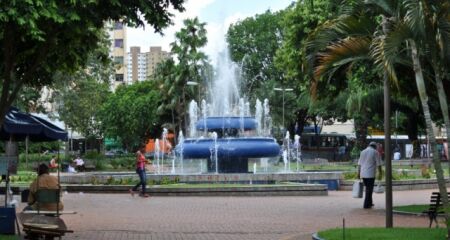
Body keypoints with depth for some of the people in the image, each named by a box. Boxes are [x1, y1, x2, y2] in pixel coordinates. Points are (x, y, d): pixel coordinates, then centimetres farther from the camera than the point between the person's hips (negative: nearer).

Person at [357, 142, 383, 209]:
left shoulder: (363, 152, 11)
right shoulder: (375, 152, -3)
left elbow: (359, 164, 12)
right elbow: (379, 164, -6)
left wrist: (358, 173, 16)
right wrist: (380, 173, -2)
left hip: (363, 174, 5)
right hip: (370, 174, -5)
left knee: (367, 188, 18)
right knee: (369, 189, 0)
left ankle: (369, 203, 25)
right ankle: (366, 205, -2)